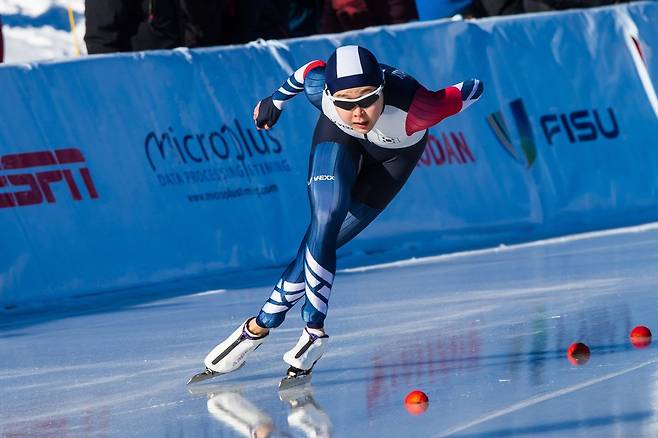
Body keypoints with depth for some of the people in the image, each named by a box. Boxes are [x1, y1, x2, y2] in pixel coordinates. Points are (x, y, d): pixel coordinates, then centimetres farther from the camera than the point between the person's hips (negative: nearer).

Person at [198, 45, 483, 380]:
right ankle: (314, 329, -2)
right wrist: (276, 100, 7)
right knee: (324, 222, -18)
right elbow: (309, 71, -11)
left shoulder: (413, 107, -45)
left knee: (322, 241, -7)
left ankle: (261, 326, 3)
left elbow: (473, 90, -29)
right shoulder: (321, 89, -37)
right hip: (340, 137, 1)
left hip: (397, 152, -1)